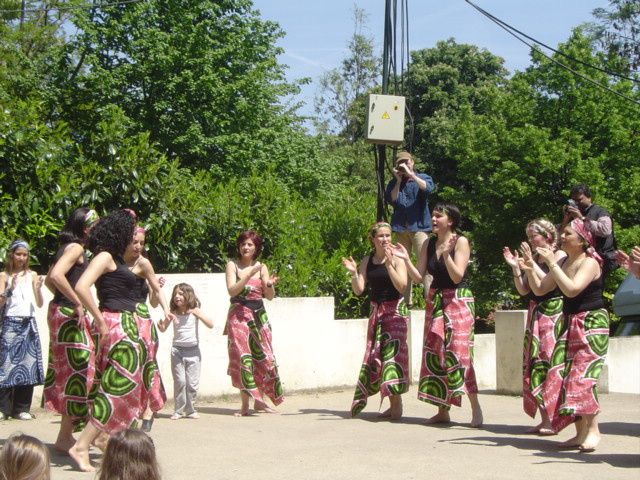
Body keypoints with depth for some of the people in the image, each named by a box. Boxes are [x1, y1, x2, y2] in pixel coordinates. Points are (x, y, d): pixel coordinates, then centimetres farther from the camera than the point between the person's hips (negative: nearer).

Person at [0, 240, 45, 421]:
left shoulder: (32, 275, 10)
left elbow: (39, 304, 7)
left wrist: (38, 288, -10)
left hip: (28, 324, 2)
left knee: (27, 365, 0)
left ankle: (21, 408, 6)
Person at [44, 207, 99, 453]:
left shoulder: (67, 248, 16)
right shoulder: (75, 248, -12)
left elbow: (48, 279, 26)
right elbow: (56, 275, -28)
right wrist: (76, 303, -22)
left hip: (60, 311, 10)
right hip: (69, 314, -10)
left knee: (68, 371, 14)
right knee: (79, 370, -6)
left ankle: (66, 435, 20)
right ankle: (65, 438, -3)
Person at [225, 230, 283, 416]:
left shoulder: (261, 267, 8)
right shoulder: (233, 265, 0)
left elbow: (270, 296, 6)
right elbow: (232, 290, -14)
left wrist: (270, 285, -15)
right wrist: (250, 274, -21)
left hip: (259, 315, 4)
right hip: (239, 315, -4)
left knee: (263, 357, 2)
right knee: (243, 357, -8)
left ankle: (259, 400, 13)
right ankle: (245, 403, -6)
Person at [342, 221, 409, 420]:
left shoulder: (396, 258, -8)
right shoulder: (367, 261, 6)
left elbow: (401, 286, -18)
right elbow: (358, 290, 3)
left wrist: (389, 264, -27)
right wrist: (353, 273, -14)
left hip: (395, 310, -6)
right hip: (376, 311, 6)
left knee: (392, 352, -13)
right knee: (376, 354, 6)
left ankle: (397, 405, -11)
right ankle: (393, 405, 15)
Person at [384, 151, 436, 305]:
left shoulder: (423, 178, 9)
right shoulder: (393, 183, 16)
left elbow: (428, 188, -13)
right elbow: (391, 199, 0)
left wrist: (410, 174, -13)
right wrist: (398, 180, -4)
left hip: (419, 226, -4)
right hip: (400, 228, 4)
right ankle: (405, 300, 10)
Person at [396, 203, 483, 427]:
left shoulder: (460, 242, -8)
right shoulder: (428, 244, 7)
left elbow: (457, 276, -16)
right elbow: (418, 276, 4)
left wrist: (446, 254, -29)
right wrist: (406, 260, -11)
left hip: (458, 301, -6)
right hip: (435, 301, 6)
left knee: (458, 353, -14)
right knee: (434, 355, 4)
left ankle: (476, 408, -8)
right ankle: (442, 411, 10)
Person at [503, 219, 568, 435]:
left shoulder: (559, 256, -5)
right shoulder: (534, 258, 16)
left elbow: (549, 283, -18)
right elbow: (524, 290, 13)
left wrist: (531, 263, -18)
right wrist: (516, 267, 2)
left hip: (553, 315, -7)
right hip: (536, 315, 8)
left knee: (549, 363, -12)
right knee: (534, 365, 2)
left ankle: (553, 419, -11)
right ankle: (545, 419, 5)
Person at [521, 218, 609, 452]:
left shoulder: (590, 262, -11)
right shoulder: (563, 263, 13)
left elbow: (571, 289, -26)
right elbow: (540, 288, 13)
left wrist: (551, 263, -24)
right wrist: (529, 270, -4)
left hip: (591, 323, -8)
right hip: (570, 324, 8)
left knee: (583, 375, -17)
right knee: (569, 377, 2)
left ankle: (593, 430, -13)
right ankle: (580, 432, 5)